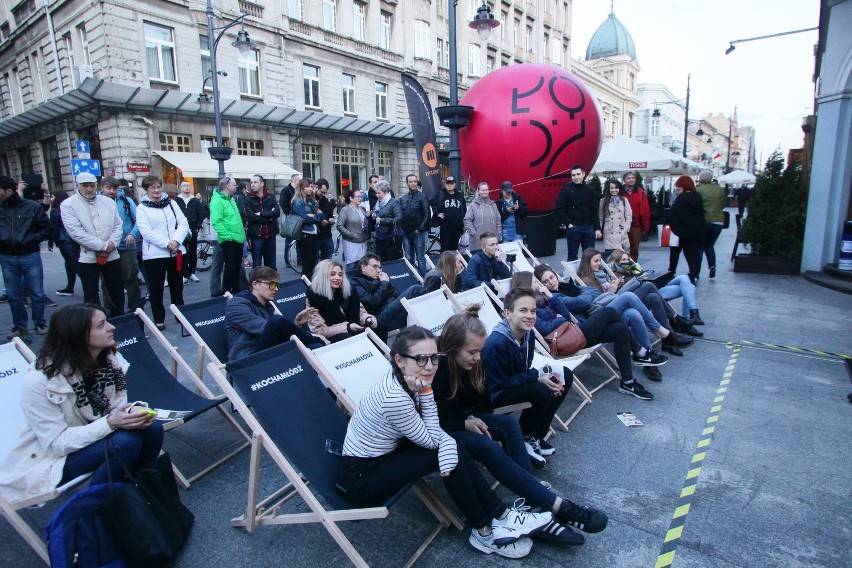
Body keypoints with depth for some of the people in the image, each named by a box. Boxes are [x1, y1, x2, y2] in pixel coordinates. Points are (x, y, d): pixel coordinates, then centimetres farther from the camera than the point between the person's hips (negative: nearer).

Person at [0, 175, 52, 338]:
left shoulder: (32, 207, -4)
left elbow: (48, 229, -1)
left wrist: (31, 239, -12)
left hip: (30, 256, -2)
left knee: (37, 293, 5)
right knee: (13, 295, 10)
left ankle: (40, 323, 20)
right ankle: (19, 326, 22)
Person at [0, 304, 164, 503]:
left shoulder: (111, 358, -10)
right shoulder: (40, 381, -25)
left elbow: (120, 405, -3)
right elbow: (57, 443, -23)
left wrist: (135, 414, -27)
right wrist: (110, 423, -35)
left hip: (98, 438, 5)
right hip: (53, 459, -5)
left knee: (152, 428, -20)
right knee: (126, 441, -29)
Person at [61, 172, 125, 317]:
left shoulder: (108, 202, 8)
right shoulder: (68, 205, -5)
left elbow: (118, 225, 5)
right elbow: (76, 232, -15)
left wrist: (111, 244, -12)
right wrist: (103, 246, -18)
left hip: (112, 256, 4)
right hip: (87, 257, -3)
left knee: (117, 292, 11)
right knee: (91, 295, 6)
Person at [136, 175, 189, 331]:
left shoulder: (171, 203, 10)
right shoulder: (142, 208, -1)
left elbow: (183, 223, 3)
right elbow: (146, 232, -11)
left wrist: (176, 241, -13)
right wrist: (167, 244, -19)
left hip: (176, 252, 3)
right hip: (154, 254, -3)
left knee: (177, 286, 13)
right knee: (156, 289, 5)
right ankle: (159, 320, 15)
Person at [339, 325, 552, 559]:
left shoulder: (402, 380, -7)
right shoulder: (395, 398, -32)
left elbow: (433, 431, -5)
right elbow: (431, 441, -17)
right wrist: (426, 392, -24)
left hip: (383, 455, 8)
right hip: (361, 477, -8)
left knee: (454, 448, -4)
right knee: (449, 450, -16)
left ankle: (501, 515, 4)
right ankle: (484, 532, 1)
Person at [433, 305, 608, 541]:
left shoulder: (473, 364, -6)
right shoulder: (436, 372, -26)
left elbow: (485, 405, 5)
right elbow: (433, 423, -20)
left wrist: (475, 420, -13)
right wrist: (466, 424, -27)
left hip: (467, 419, 7)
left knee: (509, 423, -21)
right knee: (488, 447, -32)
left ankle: (536, 508, -27)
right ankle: (557, 505, -31)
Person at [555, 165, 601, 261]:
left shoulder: (589, 190, 9)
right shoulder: (566, 189, -2)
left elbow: (594, 210, 10)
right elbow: (559, 209, -6)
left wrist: (597, 228, 5)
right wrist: (568, 223, -11)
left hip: (588, 227, 4)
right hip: (573, 227, -4)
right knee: (572, 256, 3)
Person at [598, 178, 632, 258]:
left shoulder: (624, 200, 9)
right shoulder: (603, 201, 6)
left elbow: (629, 216, 6)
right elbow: (600, 217, 5)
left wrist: (626, 229, -4)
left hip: (621, 233, 1)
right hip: (609, 233, -1)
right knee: (609, 254, -8)